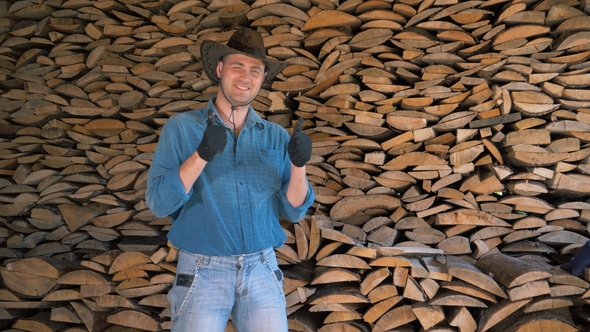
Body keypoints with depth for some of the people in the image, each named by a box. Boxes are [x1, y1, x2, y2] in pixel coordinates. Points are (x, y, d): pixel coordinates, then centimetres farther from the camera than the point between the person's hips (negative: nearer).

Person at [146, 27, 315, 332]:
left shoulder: (277, 137, 3)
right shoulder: (180, 128, -3)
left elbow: (293, 211, 0)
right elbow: (158, 203, -11)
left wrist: (299, 166, -18)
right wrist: (201, 155, -25)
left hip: (262, 270, 3)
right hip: (202, 272, -2)